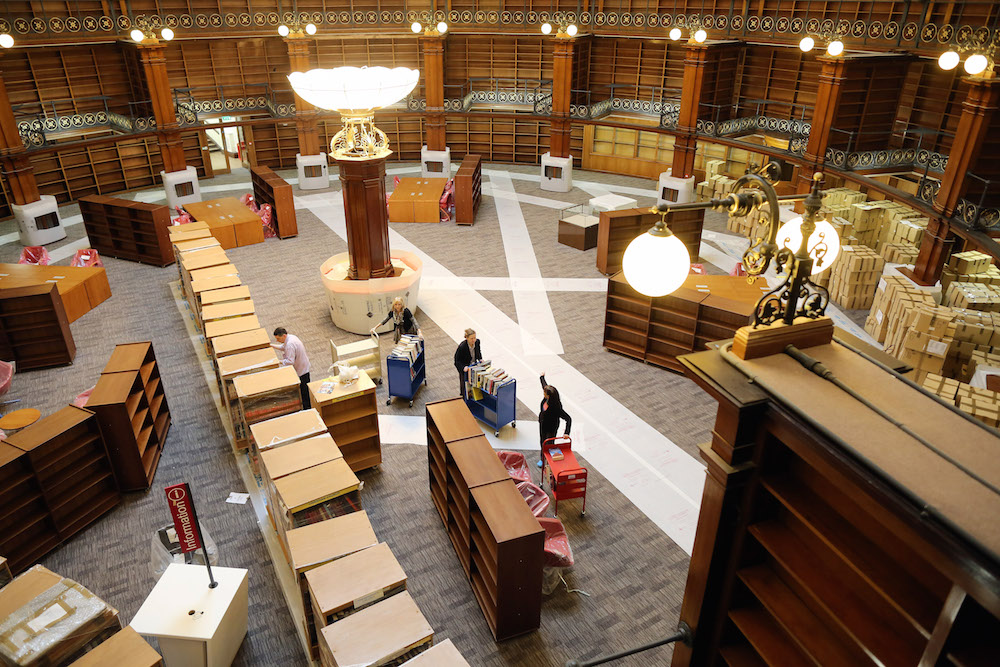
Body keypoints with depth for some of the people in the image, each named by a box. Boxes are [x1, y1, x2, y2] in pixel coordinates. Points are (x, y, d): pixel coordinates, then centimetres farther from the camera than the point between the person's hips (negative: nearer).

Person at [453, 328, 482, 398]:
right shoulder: (462, 347, -33)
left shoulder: (477, 341, -17)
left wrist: (480, 359, -8)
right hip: (463, 367, -5)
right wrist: (464, 367, -38)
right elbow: (457, 361, -23)